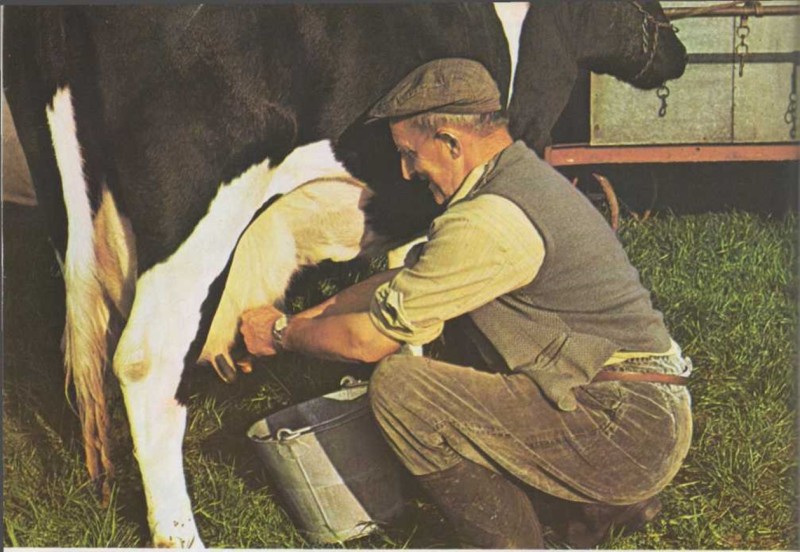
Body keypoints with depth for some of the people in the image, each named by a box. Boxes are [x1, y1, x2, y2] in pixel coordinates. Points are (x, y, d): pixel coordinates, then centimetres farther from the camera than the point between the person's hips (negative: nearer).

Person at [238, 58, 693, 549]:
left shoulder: (488, 223, -18)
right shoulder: (524, 175, 13)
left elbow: (370, 340, -10)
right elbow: (404, 281, 22)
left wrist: (282, 334, 8)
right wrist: (302, 319, 20)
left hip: (630, 435, -10)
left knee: (400, 385, -15)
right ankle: (615, 500, 21)